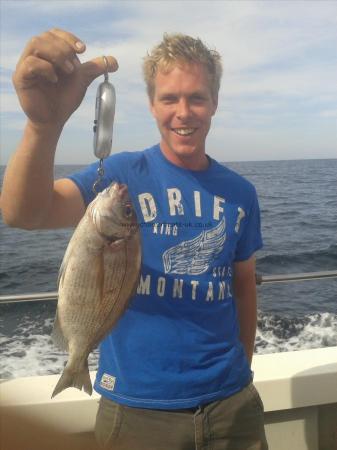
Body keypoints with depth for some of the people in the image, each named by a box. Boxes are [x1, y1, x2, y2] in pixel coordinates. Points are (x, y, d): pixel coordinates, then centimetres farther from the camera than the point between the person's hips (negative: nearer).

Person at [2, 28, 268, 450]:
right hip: (138, 407, -2)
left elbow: (243, 286, 9)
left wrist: (244, 367, 11)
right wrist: (44, 123, -47)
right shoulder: (120, 175, -12)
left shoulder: (240, 193, 0)